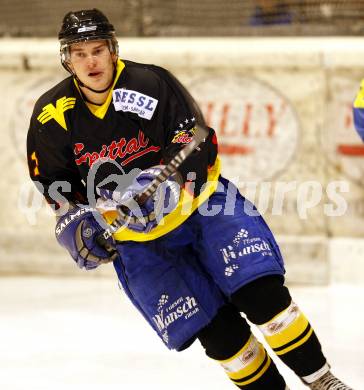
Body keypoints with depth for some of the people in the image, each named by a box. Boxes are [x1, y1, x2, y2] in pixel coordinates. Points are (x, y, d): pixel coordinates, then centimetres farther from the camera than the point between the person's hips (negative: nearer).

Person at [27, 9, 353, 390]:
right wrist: (75, 223, -8)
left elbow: (199, 143, -15)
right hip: (137, 235, 2)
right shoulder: (52, 116, -6)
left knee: (260, 290, -16)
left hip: (199, 201, -2)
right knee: (213, 328, -8)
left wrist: (163, 183, -30)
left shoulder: (149, 82, -16)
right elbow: (53, 183, 8)